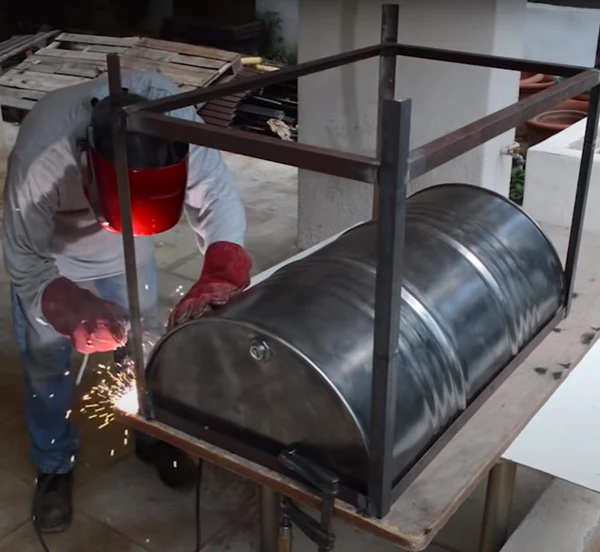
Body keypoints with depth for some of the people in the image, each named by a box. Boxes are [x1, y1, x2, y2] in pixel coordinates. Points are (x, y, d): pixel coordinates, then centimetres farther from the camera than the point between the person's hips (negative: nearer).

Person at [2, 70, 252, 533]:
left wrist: (220, 276, -48)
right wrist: (73, 309, -47)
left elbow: (217, 196, -30)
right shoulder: (39, 159, -42)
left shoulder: (175, 117, -38)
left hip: (127, 245, 3)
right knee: (46, 361, 6)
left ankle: (154, 437, 40)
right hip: (49, 253, -2)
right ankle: (55, 466, 32)